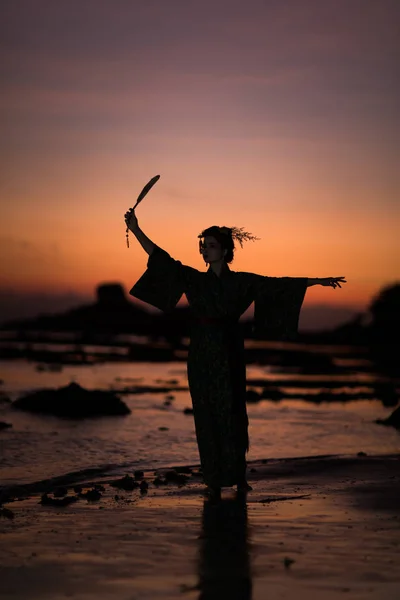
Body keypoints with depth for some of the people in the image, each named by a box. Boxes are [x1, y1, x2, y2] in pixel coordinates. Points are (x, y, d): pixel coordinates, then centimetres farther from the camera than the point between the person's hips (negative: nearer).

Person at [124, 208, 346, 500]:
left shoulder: (241, 281, 2)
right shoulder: (194, 279, 5)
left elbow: (278, 284, -1)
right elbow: (162, 259, 0)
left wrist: (317, 281, -7)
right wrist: (136, 230, -8)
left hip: (229, 357, -1)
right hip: (202, 356, 1)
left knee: (233, 414, 1)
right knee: (207, 416, 1)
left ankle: (238, 475, 13)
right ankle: (214, 480, 6)